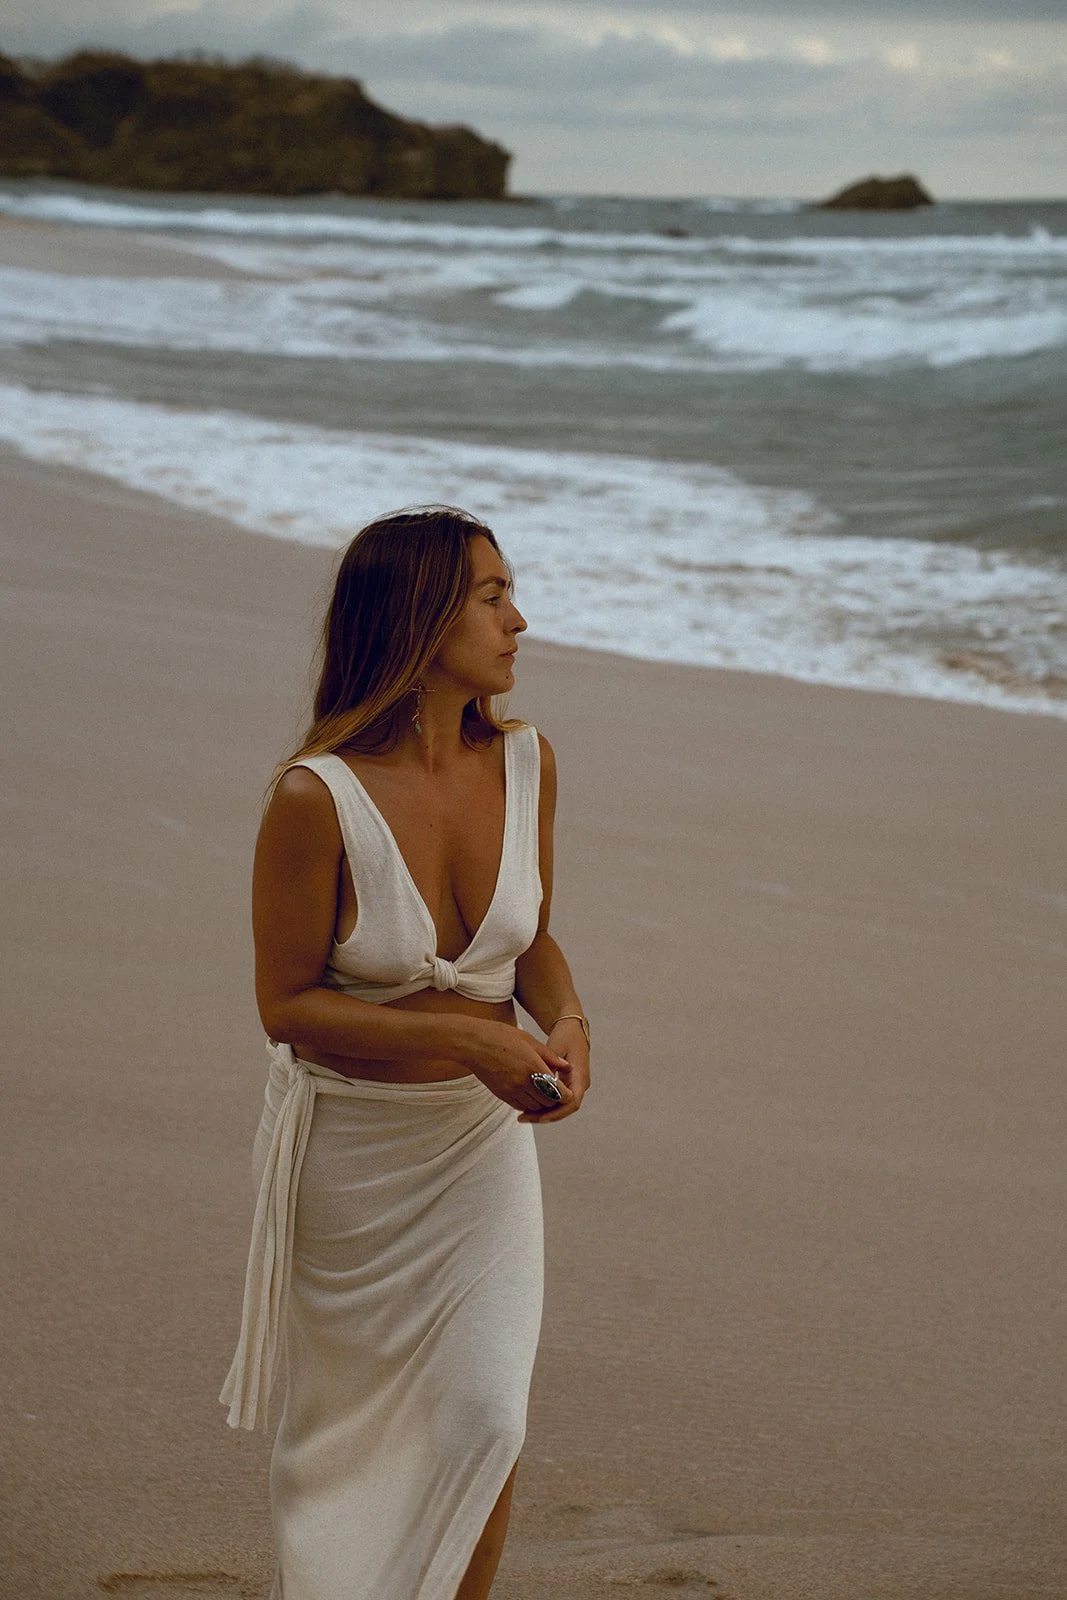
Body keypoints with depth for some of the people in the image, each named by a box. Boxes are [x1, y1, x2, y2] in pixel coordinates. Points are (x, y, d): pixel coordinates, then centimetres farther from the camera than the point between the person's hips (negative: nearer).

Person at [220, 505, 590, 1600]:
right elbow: (287, 1005, -16)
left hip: (480, 1140, 3)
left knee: (483, 1419, -6)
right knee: (345, 1421, 16)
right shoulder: (316, 797, -22)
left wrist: (565, 1019, -12)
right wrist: (464, 1035, -23)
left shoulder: (524, 764, -7)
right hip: (347, 1147, -3)